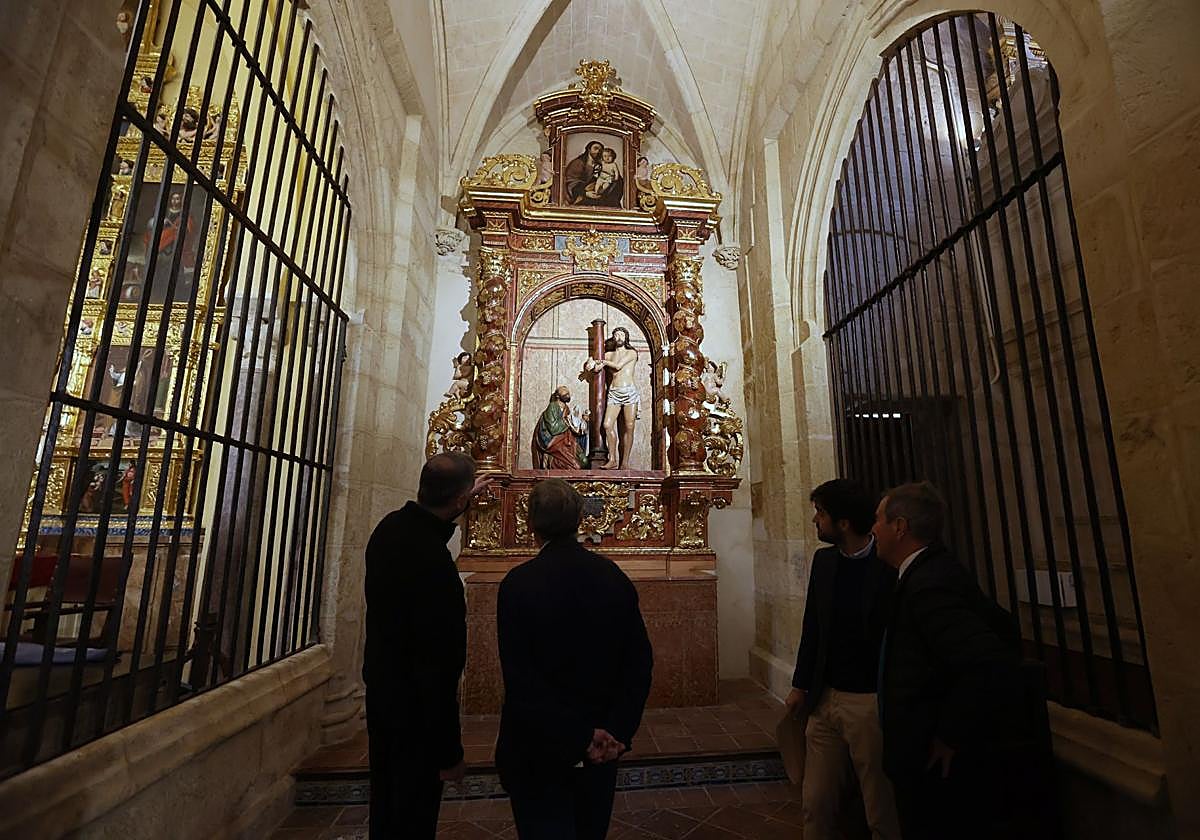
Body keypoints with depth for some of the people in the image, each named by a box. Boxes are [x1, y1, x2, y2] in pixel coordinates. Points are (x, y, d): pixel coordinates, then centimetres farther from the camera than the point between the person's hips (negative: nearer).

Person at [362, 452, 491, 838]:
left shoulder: (391, 526, -8)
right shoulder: (435, 566, -34)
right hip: (413, 704, -8)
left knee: (384, 800, 27)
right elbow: (439, 667, -28)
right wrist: (450, 753, -16)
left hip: (379, 687, 8)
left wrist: (462, 501, 29)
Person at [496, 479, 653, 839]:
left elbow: (520, 678, -22)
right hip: (603, 745, 5)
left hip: (539, 747, -4)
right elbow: (640, 662, -8)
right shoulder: (614, 577, -9)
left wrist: (580, 738, -16)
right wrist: (618, 732, -8)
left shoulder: (518, 583, -20)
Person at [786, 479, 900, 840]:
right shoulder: (823, 560, 3)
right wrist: (801, 685, 12)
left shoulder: (892, 565, -15)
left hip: (871, 702, -5)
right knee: (816, 804, 15)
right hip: (825, 700, 5)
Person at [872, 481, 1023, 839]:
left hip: (941, 771, -9)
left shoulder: (928, 584, -26)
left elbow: (992, 669, -34)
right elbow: (1001, 625, 15)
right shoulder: (934, 570, 3)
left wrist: (949, 738, -22)